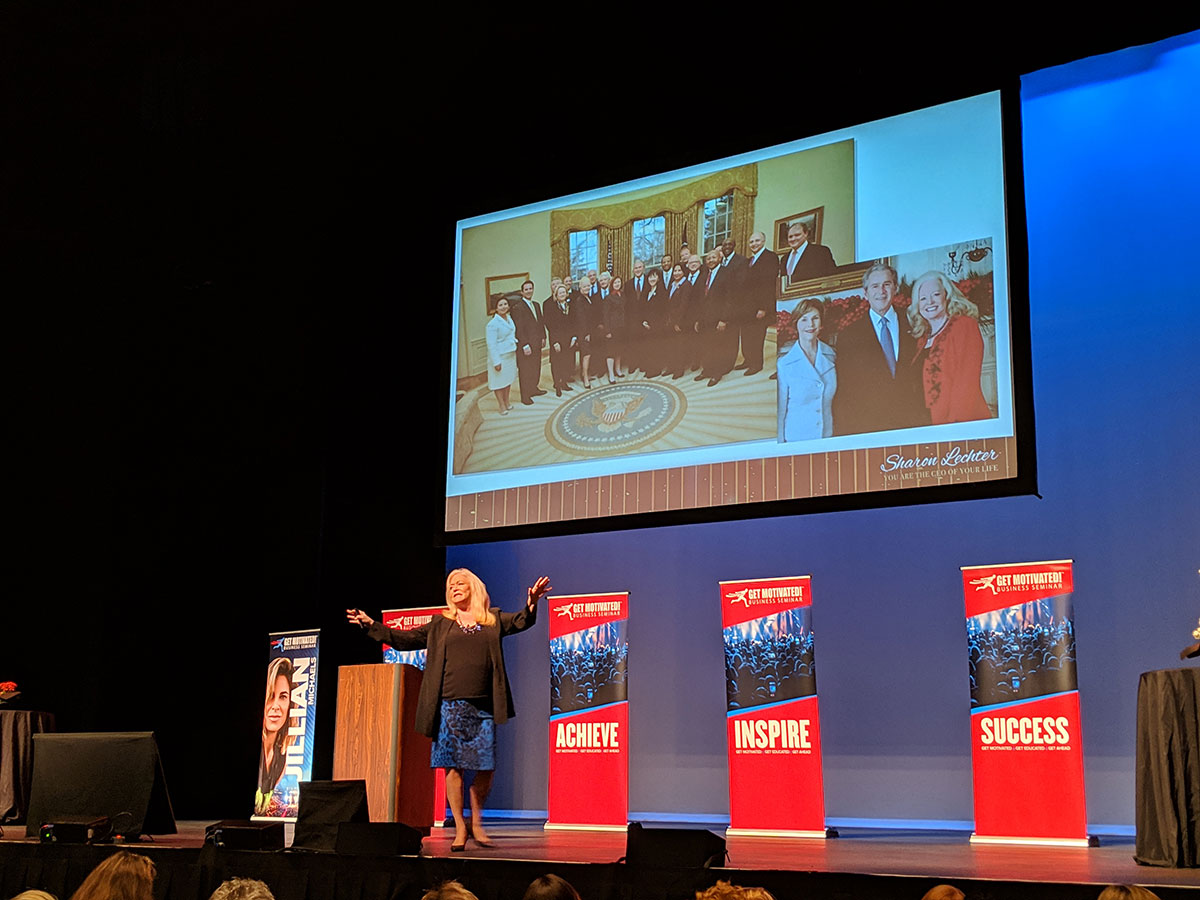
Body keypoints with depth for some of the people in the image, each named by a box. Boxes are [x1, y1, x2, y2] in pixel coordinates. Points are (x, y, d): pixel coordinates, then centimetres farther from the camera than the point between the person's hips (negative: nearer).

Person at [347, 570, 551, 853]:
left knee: (486, 767, -2)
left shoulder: (493, 620, 13)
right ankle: (460, 828, 5)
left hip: (483, 706, 0)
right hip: (451, 704, 0)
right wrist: (371, 625, 9)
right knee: (453, 765, -3)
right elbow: (405, 639, 15)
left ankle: (476, 821, 18)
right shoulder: (440, 624, 14)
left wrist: (531, 604, -20)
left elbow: (520, 621, 0)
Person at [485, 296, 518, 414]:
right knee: (499, 381, 2)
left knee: (508, 379, 18)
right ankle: (502, 405, 11)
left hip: (511, 355, 8)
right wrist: (496, 362, -21)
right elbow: (491, 345, -19)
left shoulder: (509, 318, 4)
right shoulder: (493, 324, -19)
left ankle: (506, 401, 33)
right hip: (499, 356, -8)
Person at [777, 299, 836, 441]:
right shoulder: (784, 365, -9)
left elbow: (835, 401, 12)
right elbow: (780, 412, -4)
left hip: (829, 439, 3)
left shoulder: (831, 356, 3)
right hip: (796, 442, -3)